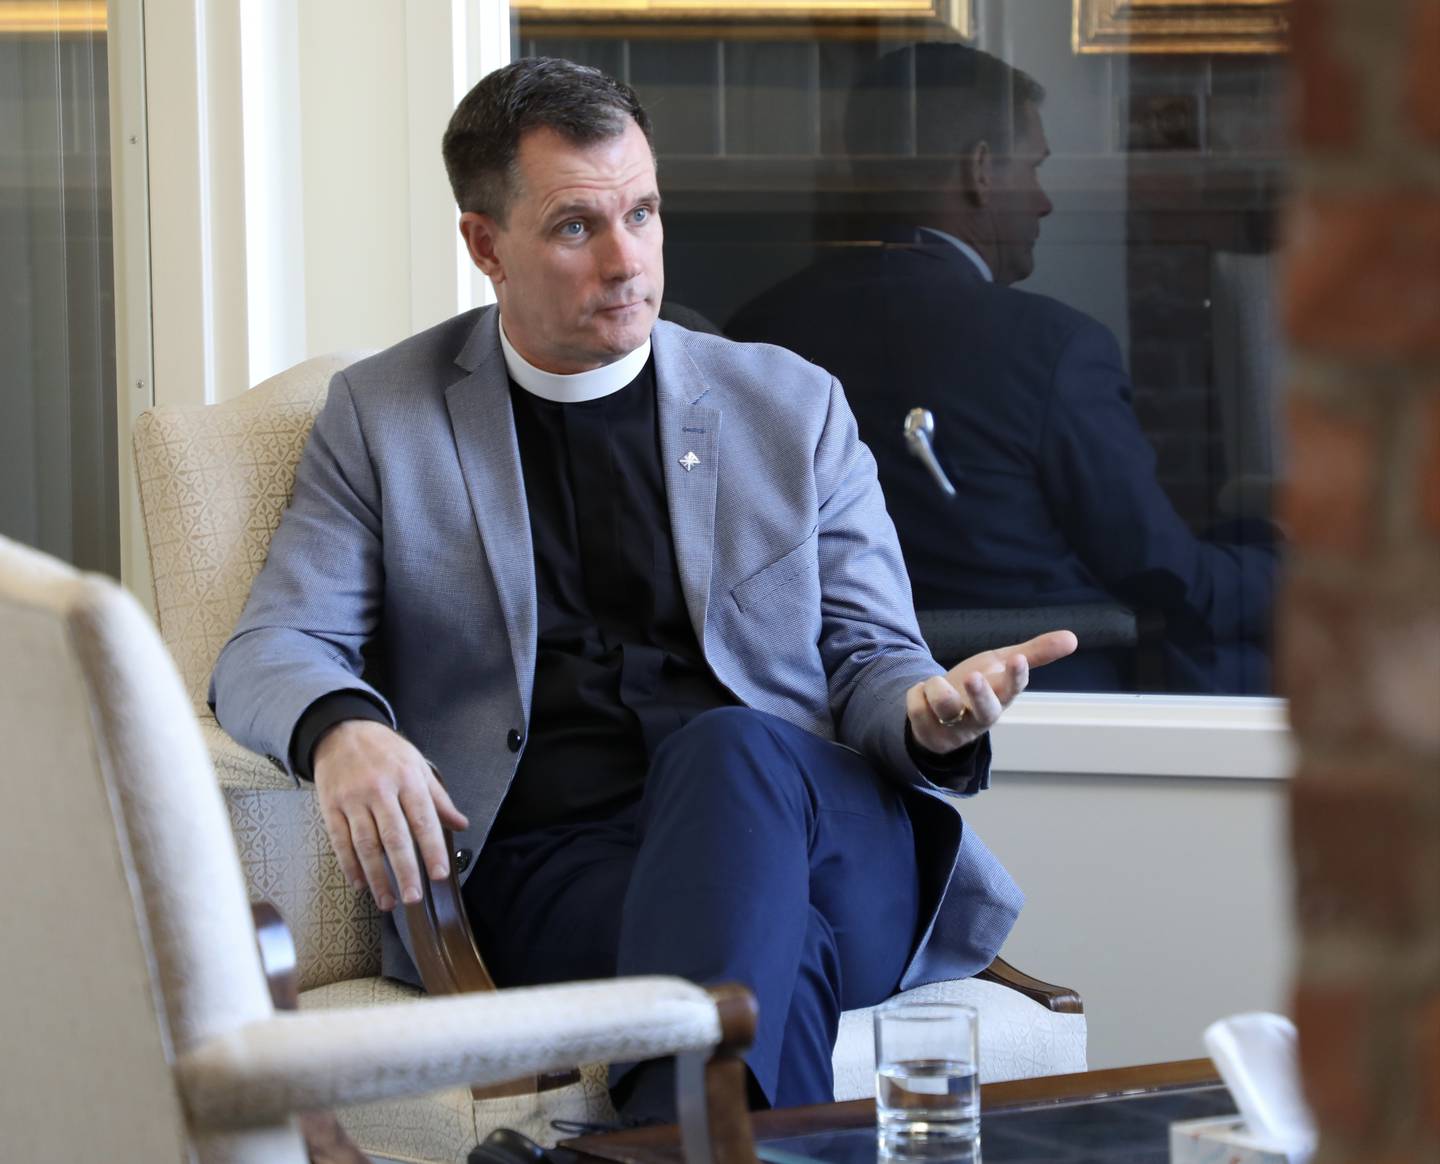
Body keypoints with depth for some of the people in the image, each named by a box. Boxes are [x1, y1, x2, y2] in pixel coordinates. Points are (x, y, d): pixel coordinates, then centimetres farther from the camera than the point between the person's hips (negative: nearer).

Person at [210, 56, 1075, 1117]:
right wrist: (339, 729, -18)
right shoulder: (382, 416, 15)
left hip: (815, 833, 2)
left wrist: (929, 716, -10)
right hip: (539, 863, -2)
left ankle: (684, 1132, -46)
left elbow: (869, 658, 17)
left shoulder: (793, 405, 18)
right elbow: (270, 650, 8)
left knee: (732, 749, -39)